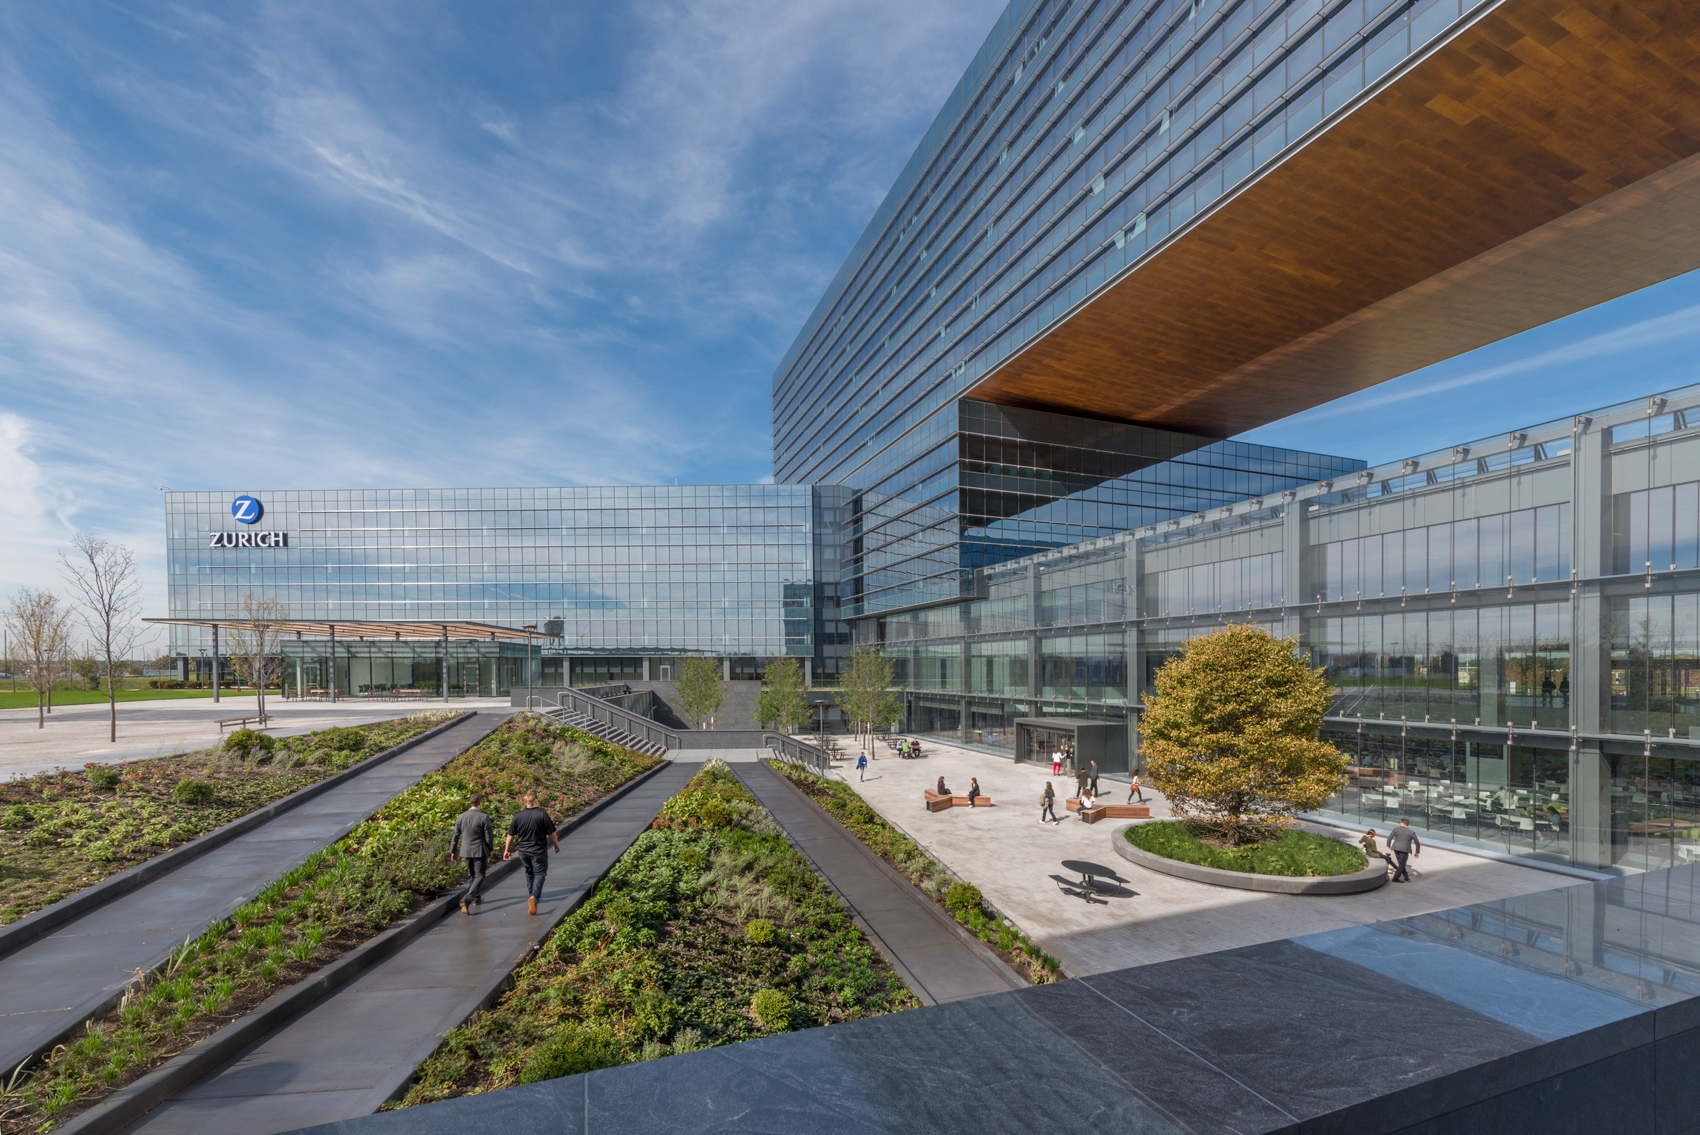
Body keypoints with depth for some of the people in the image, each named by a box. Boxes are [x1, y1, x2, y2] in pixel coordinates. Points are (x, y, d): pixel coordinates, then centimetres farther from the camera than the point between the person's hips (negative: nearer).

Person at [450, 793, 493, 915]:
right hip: (480, 851, -5)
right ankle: (466, 899, -15)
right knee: (479, 876, 2)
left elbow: (456, 835, 6)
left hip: (466, 851, 5)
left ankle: (476, 898, 30)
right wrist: (490, 849, 7)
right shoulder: (484, 817, -15)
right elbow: (489, 836, -10)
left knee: (471, 875, 21)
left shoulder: (460, 817, -1)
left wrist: (453, 851, 17)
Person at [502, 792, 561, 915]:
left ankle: (530, 895, 33)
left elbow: (510, 835, 3)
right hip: (538, 851, -4)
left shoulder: (518, 816, -4)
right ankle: (534, 896, -14)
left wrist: (507, 850, 16)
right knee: (539, 873, 6)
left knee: (529, 873, 23)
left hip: (523, 851, 4)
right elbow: (551, 833, -9)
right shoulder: (542, 814, -14)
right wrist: (557, 844, 8)